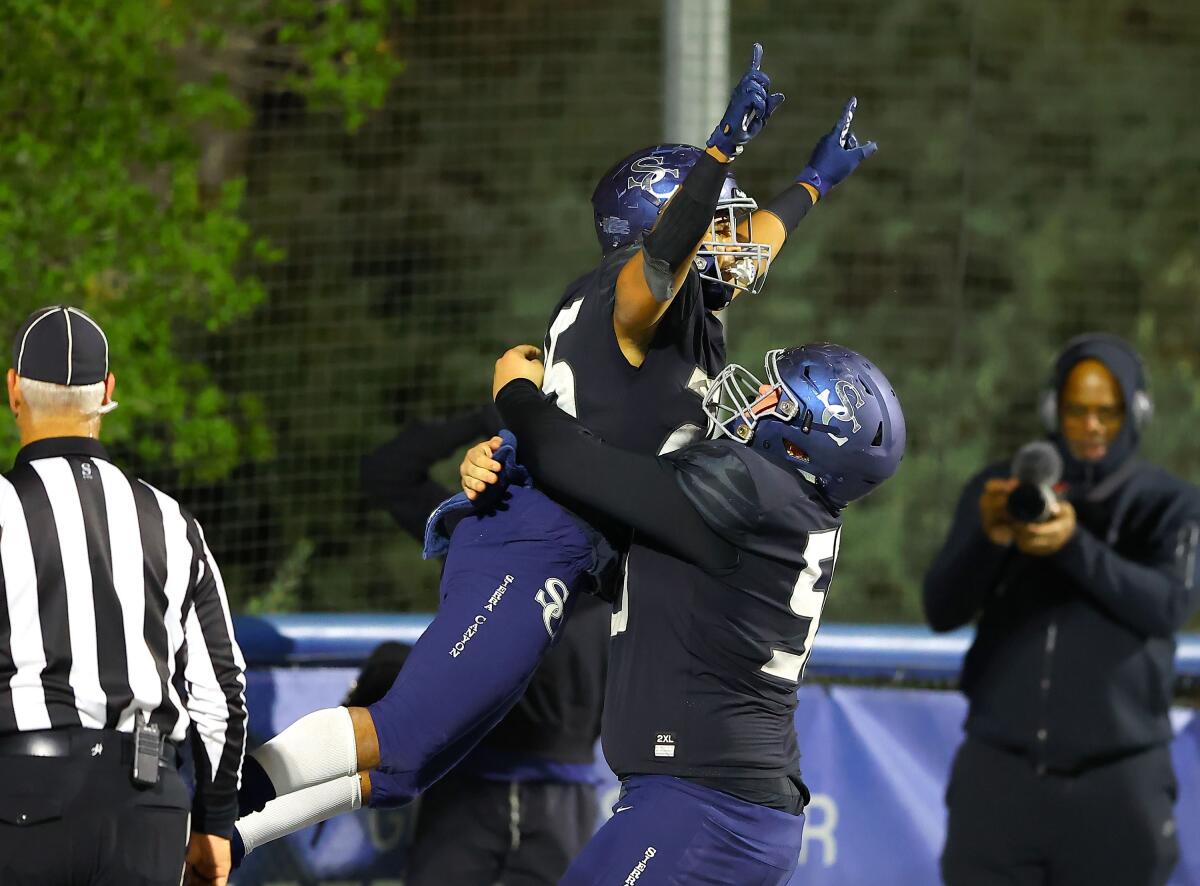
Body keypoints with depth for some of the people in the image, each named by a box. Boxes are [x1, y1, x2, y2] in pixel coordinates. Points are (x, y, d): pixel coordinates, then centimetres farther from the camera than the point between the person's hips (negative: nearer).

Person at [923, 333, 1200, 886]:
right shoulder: (998, 491, 7)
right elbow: (942, 610, -2)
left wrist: (1075, 546, -27)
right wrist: (989, 536, -22)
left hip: (1115, 780, -1)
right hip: (1001, 772, 1)